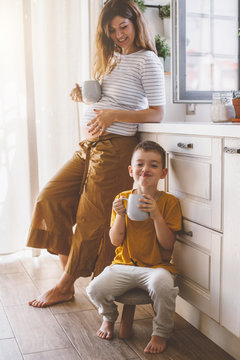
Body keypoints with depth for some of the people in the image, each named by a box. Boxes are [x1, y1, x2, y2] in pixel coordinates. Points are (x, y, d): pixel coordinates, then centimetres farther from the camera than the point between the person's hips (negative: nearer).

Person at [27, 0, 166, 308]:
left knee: (93, 219, 0)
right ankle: (67, 272, 12)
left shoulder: (147, 60, -4)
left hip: (114, 147, -8)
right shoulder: (111, 59, 19)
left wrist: (115, 114, -19)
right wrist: (84, 95, 5)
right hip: (89, 145, 9)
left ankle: (65, 285, 16)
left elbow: (157, 113, -9)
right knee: (50, 197, 1)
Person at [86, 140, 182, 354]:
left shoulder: (170, 202, -4)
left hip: (157, 266, -2)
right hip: (124, 266, 3)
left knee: (162, 285, -35)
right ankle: (109, 317, 17)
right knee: (95, 289, -21)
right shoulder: (122, 199, 2)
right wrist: (120, 215, -17)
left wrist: (156, 216, -23)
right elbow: (116, 241, 0)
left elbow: (167, 245, -10)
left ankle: (161, 332, -3)